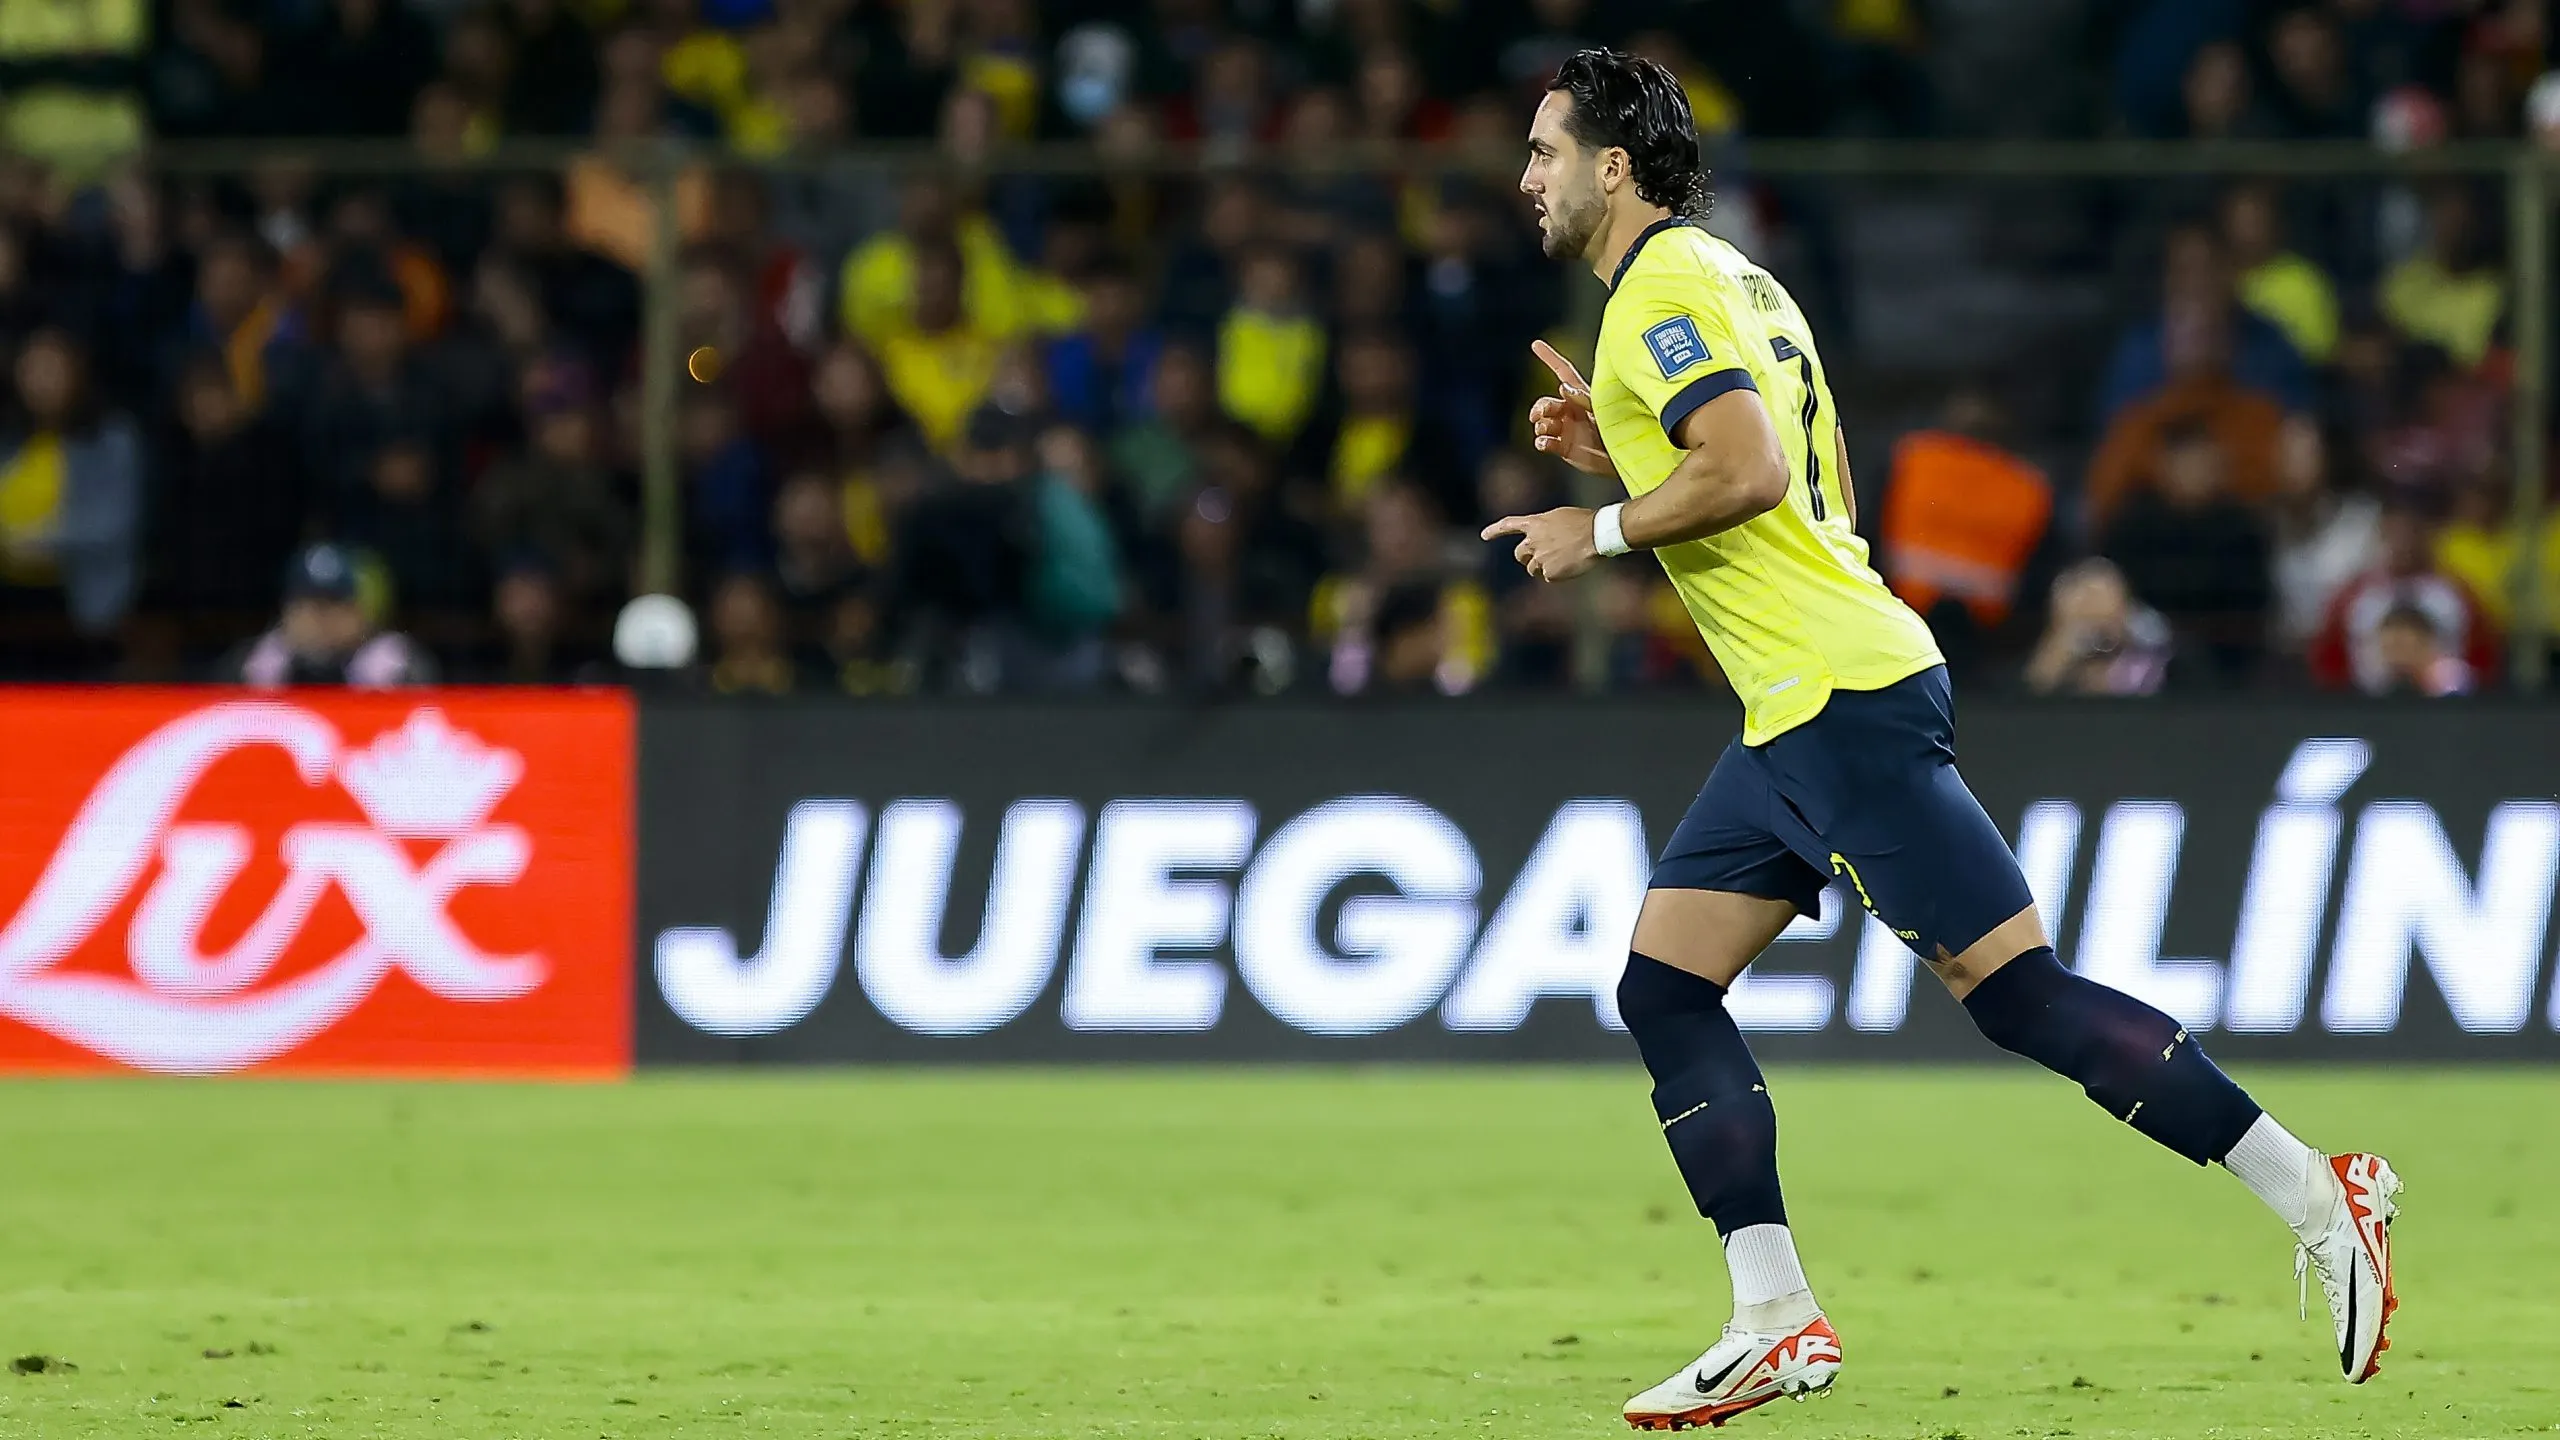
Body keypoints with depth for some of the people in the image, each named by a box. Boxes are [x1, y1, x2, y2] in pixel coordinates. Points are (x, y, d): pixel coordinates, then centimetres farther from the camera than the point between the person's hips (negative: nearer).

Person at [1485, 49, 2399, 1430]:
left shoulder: (1662, 289, -11)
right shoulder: (1736, 283, 19)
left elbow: (1748, 473, -24)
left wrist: (1598, 528, -10)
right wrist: (1613, 443, 19)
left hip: (1845, 694, -10)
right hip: (1795, 709, 10)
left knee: (2012, 989, -11)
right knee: (1665, 993, 6)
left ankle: (2315, 1195, -9)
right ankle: (1775, 1324, 2)